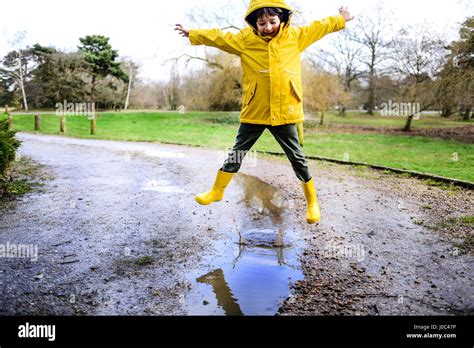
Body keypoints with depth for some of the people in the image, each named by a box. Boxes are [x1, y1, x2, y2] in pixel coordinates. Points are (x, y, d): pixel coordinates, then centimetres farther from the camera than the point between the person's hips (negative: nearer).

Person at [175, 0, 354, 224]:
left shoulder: (295, 36, 6)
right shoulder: (245, 39, 2)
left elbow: (318, 27, 19)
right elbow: (218, 37, 8)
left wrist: (341, 20, 31)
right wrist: (191, 34, 12)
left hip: (284, 113, 0)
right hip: (254, 112, 0)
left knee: (297, 158, 7)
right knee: (237, 152, 11)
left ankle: (312, 202, 22)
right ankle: (217, 191, 27)